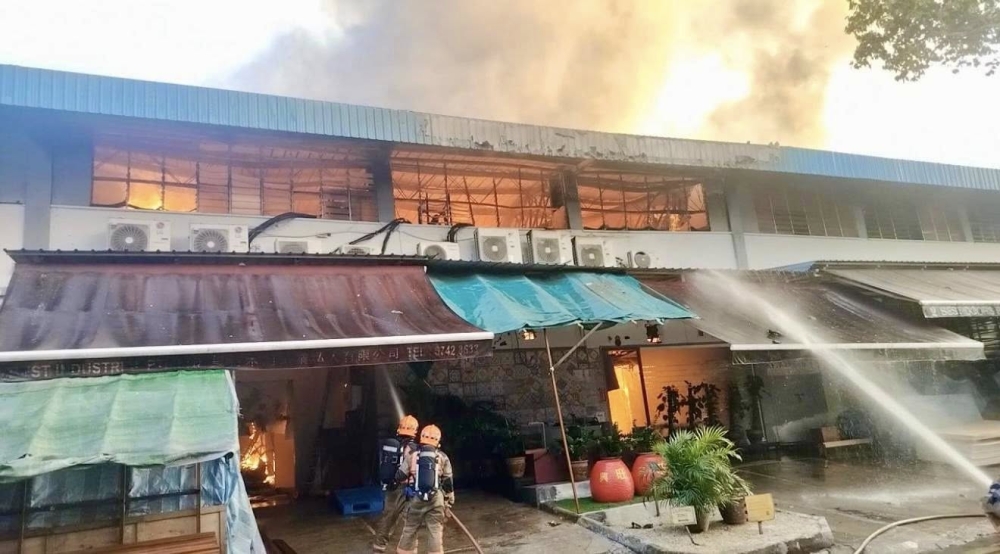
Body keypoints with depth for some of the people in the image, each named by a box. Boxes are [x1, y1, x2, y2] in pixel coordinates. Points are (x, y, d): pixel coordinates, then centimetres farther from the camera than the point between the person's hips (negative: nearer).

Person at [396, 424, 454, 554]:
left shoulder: (412, 456, 1)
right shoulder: (442, 457, 2)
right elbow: (448, 481, 6)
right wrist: (450, 500, 16)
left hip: (416, 498, 1)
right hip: (436, 499, 0)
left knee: (409, 531, 14)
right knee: (436, 532, 4)